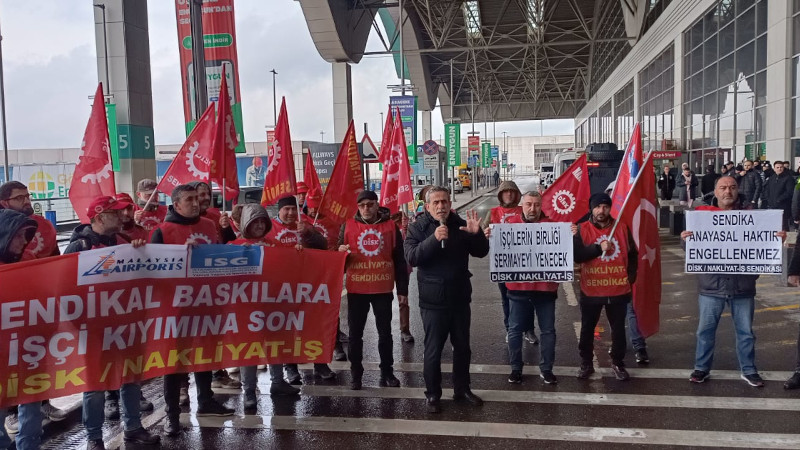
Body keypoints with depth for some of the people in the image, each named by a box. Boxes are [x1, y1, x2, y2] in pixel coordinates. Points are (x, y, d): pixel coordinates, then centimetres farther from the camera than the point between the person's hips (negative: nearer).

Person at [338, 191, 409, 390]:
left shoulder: (390, 226, 2)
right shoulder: (348, 226, 2)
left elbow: (399, 260, 4)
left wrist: (402, 289, 2)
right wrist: (341, 253, -15)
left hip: (383, 289, 0)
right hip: (356, 289, 0)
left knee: (385, 332, 9)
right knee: (355, 333, 7)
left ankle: (387, 372, 21)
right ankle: (355, 374, 19)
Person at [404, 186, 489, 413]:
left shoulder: (461, 225, 3)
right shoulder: (418, 228, -6)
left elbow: (481, 252, 2)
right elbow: (411, 257, -20)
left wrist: (476, 234, -18)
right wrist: (434, 239, -33)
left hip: (460, 297, 4)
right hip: (433, 300, -4)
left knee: (462, 346, 15)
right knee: (433, 350, 4)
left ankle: (462, 389, 31)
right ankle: (433, 394, 19)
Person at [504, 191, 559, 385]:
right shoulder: (511, 224, 0)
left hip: (545, 286, 1)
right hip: (518, 286, 0)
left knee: (548, 330, 9)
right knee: (515, 329, 9)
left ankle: (546, 368, 24)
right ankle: (516, 368, 23)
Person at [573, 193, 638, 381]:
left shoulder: (622, 228, 3)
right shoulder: (582, 229, -3)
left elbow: (632, 254, 10)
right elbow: (576, 256, -14)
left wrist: (630, 278, 3)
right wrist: (598, 248, -22)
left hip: (619, 290, 2)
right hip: (591, 290, -1)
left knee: (618, 329, 11)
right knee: (587, 329, 9)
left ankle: (618, 364, 27)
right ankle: (586, 363, 24)